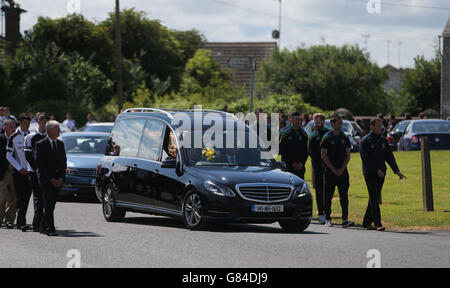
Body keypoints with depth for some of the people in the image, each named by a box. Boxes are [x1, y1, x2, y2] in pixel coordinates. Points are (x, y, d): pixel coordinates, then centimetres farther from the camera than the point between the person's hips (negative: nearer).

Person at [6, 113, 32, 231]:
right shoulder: (13, 137, -2)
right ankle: (22, 223, -14)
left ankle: (20, 223, 16)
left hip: (30, 171, 3)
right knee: (21, 198, -10)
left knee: (27, 198, 6)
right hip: (18, 172, -3)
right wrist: (20, 169, -9)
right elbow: (9, 156, -1)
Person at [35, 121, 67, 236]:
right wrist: (51, 179, -12)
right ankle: (50, 229, -14)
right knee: (48, 204, -11)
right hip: (46, 178, -5)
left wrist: (61, 178, 0)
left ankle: (45, 226, 21)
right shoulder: (41, 144, -6)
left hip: (58, 178, 5)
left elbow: (64, 161, 13)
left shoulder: (60, 144, 12)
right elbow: (40, 164, -9)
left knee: (51, 204, 8)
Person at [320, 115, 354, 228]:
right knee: (328, 196, 2)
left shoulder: (345, 138, 9)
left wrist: (342, 169, -5)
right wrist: (333, 169, -9)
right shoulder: (327, 137, -2)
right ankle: (327, 219, 11)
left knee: (344, 196, -4)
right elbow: (324, 155, -5)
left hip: (342, 171, 3)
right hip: (330, 171, -3)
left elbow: (348, 155, 8)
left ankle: (345, 219, -7)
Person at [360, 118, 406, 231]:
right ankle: (378, 224, -15)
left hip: (381, 174, 6)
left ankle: (366, 222, 18)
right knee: (374, 199, -11)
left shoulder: (383, 141, 14)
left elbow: (389, 157, 11)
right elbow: (366, 158, -13)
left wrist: (396, 170, -1)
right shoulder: (365, 141, -5)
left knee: (375, 199, 9)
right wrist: (377, 170, -21)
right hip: (370, 174, -6)